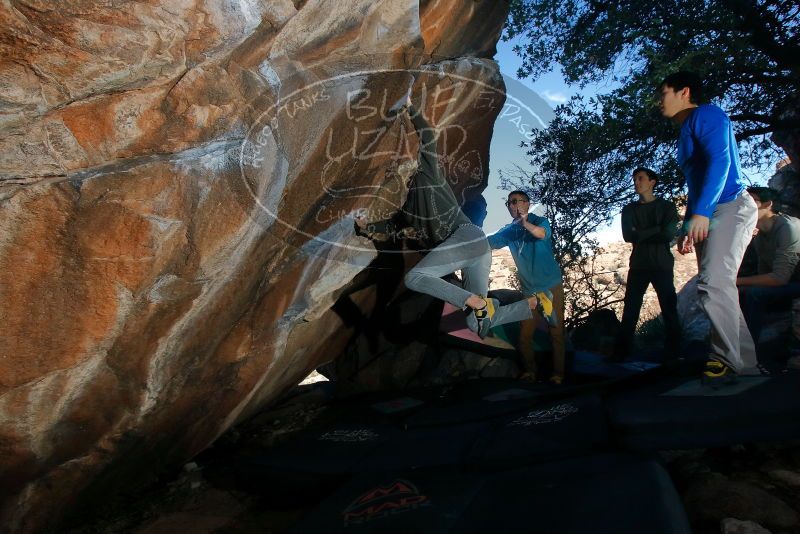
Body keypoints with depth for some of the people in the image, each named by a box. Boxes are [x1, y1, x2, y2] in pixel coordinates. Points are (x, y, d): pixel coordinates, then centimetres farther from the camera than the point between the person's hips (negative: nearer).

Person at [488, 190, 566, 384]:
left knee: (556, 331, 0)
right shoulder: (508, 230, 6)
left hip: (551, 287, -4)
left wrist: (525, 222, -50)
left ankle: (558, 373, 12)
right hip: (529, 290, 4)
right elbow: (486, 242, -4)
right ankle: (530, 370, 23)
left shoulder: (539, 221, -8)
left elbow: (542, 234, -31)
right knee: (525, 334, 5)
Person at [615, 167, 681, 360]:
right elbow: (628, 236, -3)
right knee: (630, 312, 0)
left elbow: (669, 235, -10)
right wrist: (656, 230, -8)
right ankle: (621, 355, 2)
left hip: (662, 265, -2)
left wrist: (640, 234, -7)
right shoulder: (629, 210, 13)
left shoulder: (666, 206, 5)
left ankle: (673, 355, 6)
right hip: (638, 266, 2)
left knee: (669, 310, -1)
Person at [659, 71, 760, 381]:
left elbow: (719, 160, -18)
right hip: (706, 216, 10)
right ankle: (745, 361, 13)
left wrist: (701, 211, -27)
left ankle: (730, 360, -10)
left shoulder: (706, 115, -3)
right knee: (717, 288, 7)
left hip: (729, 208, -10)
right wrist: (687, 227, 24)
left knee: (714, 285, -19)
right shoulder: (686, 133, 25)